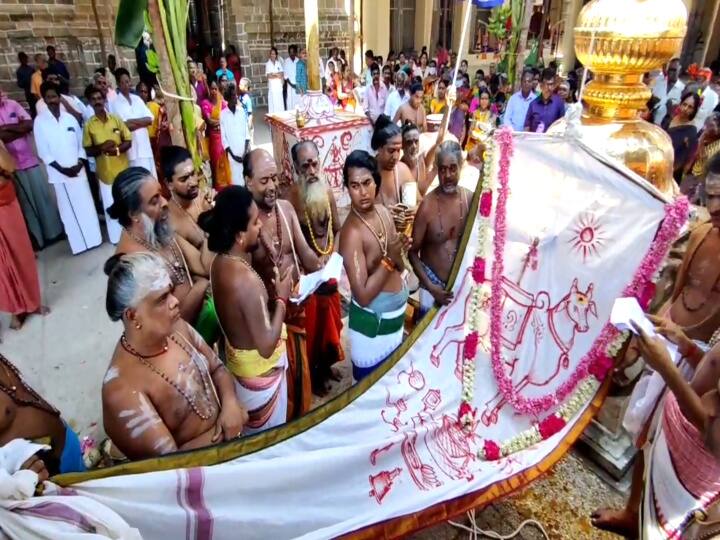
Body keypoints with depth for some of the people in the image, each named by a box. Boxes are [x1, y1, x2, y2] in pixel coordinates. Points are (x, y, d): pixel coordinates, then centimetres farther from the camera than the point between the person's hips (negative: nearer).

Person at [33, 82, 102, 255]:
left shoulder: (70, 118, 5)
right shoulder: (40, 121, -2)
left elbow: (81, 143, 6)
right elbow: (43, 152, -4)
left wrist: (80, 163, -8)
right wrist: (62, 169, -12)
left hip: (78, 170, 2)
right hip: (59, 174, -2)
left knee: (87, 206, 6)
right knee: (69, 210, 5)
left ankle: (94, 239, 17)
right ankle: (79, 245, 12)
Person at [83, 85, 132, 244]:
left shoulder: (116, 119, 1)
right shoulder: (88, 125, -2)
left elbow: (128, 141, 1)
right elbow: (88, 151, -1)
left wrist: (117, 149, -18)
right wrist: (101, 147, -20)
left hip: (123, 170, 1)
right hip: (105, 172, -1)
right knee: (111, 206, 4)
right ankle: (117, 237, 16)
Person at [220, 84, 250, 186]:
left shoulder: (241, 110, 4)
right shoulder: (223, 115, -5)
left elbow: (246, 131, 5)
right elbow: (223, 137, -4)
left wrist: (246, 150, -5)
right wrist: (232, 155, -9)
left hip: (245, 151, 3)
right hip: (233, 153, -3)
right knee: (237, 180, 0)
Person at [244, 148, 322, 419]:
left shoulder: (286, 207, -2)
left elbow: (304, 250, 1)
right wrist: (277, 297, -31)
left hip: (297, 303, 5)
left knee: (302, 369, 23)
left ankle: (303, 418, 46)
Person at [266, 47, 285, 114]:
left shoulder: (279, 63, 9)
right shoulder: (268, 64, -3)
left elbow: (282, 74, 3)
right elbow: (269, 76, -11)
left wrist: (273, 74, -10)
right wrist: (277, 75, -8)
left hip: (279, 85, 4)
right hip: (272, 85, -4)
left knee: (280, 101, 4)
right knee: (273, 101, -4)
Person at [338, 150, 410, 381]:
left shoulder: (384, 212, -3)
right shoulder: (351, 232, -25)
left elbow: (399, 267, 6)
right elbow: (362, 296, -26)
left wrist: (399, 253, -15)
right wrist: (388, 258, -27)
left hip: (396, 314, 8)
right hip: (372, 323, -7)